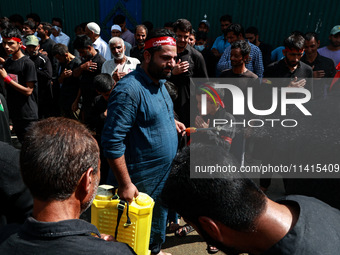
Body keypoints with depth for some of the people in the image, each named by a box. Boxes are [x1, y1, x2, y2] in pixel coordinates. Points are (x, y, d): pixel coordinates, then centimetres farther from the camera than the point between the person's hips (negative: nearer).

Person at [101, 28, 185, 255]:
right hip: (140, 184, -9)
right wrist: (125, 184, -23)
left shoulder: (159, 82, 3)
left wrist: (171, 121, 5)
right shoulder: (130, 89, -26)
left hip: (165, 176, 9)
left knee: (160, 219, 29)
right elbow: (112, 142, -26)